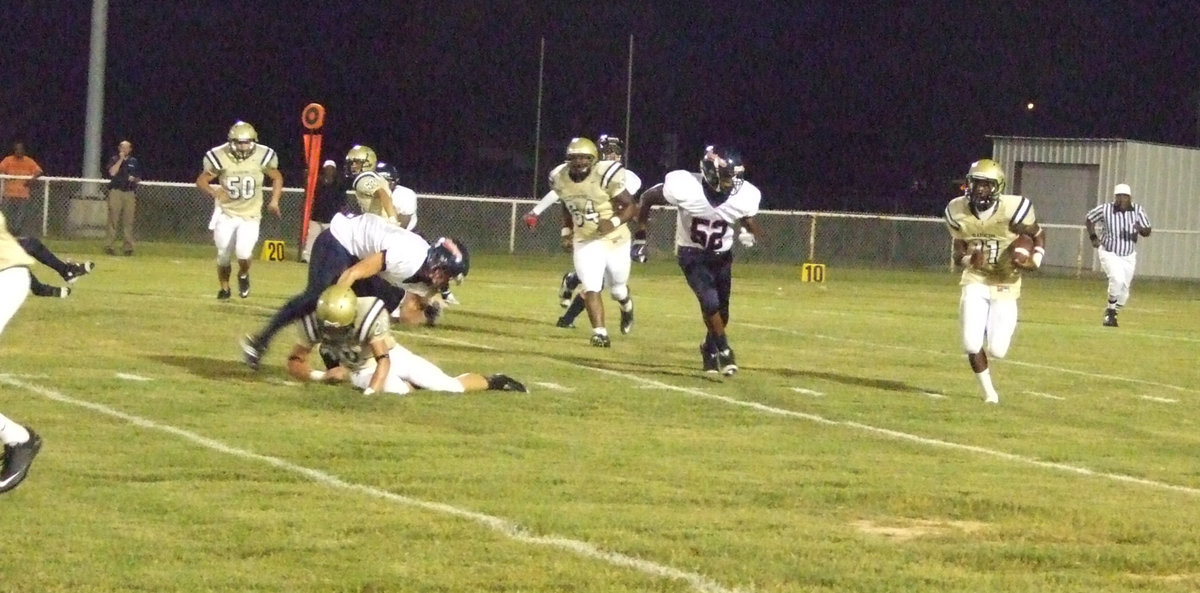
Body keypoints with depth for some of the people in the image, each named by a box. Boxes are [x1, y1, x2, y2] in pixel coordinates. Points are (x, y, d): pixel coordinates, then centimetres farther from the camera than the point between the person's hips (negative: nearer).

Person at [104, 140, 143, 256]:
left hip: (130, 193, 3)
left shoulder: (134, 161, 15)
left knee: (128, 221, 0)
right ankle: (110, 245, -9)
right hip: (116, 192, -3)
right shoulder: (114, 160, 7)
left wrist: (134, 179, -3)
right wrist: (121, 159, -10)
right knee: (113, 219, -8)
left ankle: (128, 247, 1)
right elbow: (112, 172, -11)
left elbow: (139, 178, 20)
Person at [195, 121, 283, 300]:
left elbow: (277, 178, 5)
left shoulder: (262, 157, -13)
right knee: (223, 255, 5)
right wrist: (213, 192, -24)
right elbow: (201, 180, -4)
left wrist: (274, 201, -5)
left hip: (250, 216, -1)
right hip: (226, 213, 1)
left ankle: (243, 275, 15)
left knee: (243, 252, -20)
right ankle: (224, 288, 34)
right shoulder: (220, 157, -15)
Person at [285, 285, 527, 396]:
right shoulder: (313, 322, -26)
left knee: (451, 387, -6)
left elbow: (383, 359, -32)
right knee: (399, 391, -29)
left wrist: (369, 393, -46)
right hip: (361, 370, 2)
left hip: (392, 356, -2)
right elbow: (295, 362, -15)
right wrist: (321, 376, -35)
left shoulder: (369, 314, -36)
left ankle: (491, 381, 27)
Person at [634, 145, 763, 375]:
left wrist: (749, 233, -25)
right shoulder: (686, 188, -28)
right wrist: (640, 236, -10)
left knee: (721, 310, 8)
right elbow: (647, 197, -13)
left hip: (721, 255, 3)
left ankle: (709, 349, 36)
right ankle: (724, 350, -2)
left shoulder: (743, 196, -21)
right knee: (710, 301, -21)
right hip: (691, 254, -3)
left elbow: (748, 220, 0)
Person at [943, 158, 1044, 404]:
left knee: (996, 350, -4)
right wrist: (968, 260, -22)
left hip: (1005, 283, -1)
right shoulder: (958, 211, -12)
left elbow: (1038, 236, -2)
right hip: (976, 281, 1)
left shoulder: (1014, 209, -21)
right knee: (972, 344, -13)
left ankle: (993, 337, 36)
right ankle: (988, 391, 13)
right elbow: (959, 249, 1)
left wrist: (1034, 261, -20)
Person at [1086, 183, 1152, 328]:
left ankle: (1110, 315, 30)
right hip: (1109, 253, -3)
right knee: (1117, 278, -28)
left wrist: (1141, 229, -30)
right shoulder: (1105, 209, -14)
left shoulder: (1137, 210, -10)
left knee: (1124, 291, 7)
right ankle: (1111, 310, -10)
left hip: (1129, 256, 3)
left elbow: (1147, 232, -7)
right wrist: (1093, 237, -8)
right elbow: (1089, 218, 3)